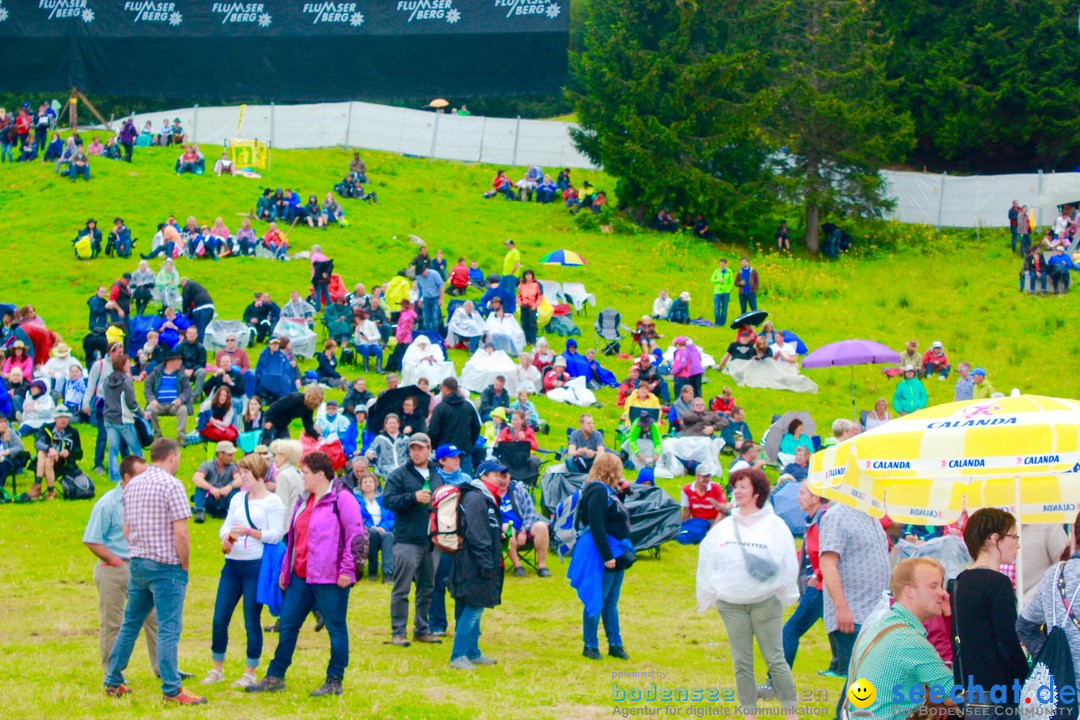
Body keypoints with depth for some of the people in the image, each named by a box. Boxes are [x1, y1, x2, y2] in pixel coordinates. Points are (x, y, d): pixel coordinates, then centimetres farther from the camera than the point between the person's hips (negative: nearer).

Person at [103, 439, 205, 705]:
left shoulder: (132, 484, 11)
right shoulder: (171, 485, -12)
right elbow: (180, 533, -17)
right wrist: (184, 567, -7)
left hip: (137, 563, 7)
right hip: (165, 566, -7)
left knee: (130, 624, 15)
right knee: (168, 630, -6)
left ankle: (113, 682, 19)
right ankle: (172, 690, -6)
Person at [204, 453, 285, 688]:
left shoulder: (273, 502, -4)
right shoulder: (237, 498, 15)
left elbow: (276, 535, -11)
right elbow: (226, 525, 13)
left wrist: (250, 532, -23)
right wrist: (226, 537, -9)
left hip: (256, 566, -6)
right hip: (232, 564, 6)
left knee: (252, 622, 0)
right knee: (219, 619, 4)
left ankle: (250, 673, 11)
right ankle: (217, 669, 18)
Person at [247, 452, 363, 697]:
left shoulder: (342, 499, -10)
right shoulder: (304, 500, 16)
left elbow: (356, 535, -14)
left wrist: (347, 569, -17)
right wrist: (286, 569, 21)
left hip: (330, 578, -9)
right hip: (301, 576, 9)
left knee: (336, 628, 1)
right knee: (287, 625, 10)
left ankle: (334, 682, 8)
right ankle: (275, 677, 18)